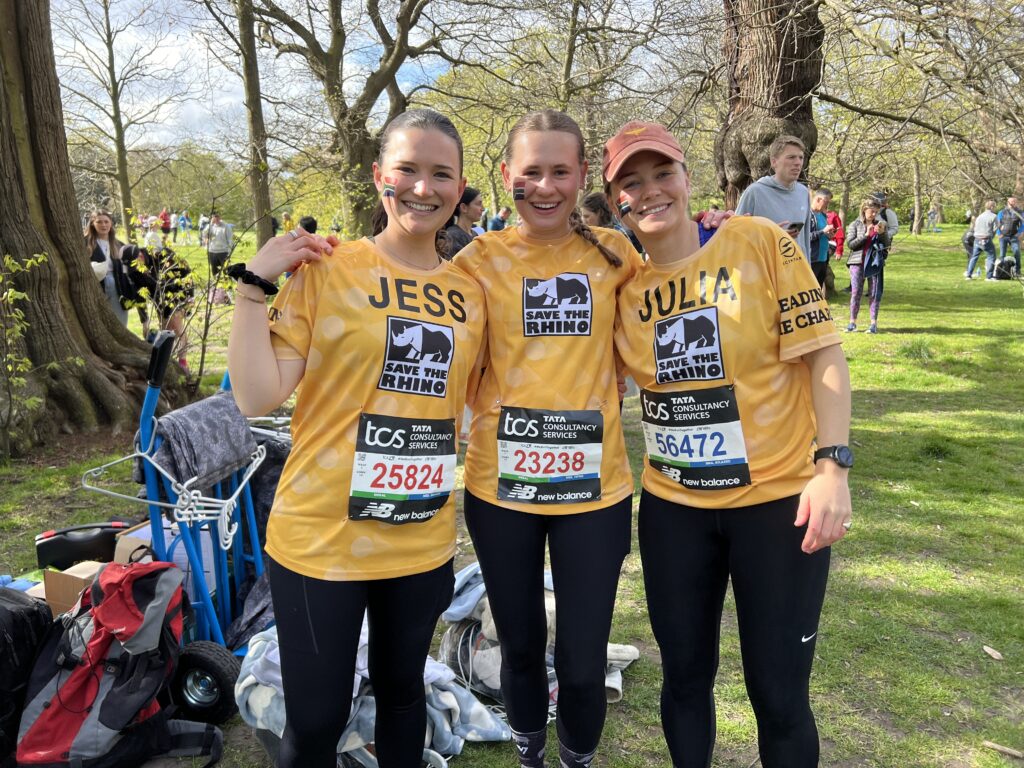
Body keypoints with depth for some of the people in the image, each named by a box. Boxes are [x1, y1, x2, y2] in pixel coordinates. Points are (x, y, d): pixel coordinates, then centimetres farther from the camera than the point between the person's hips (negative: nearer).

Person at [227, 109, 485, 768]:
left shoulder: (469, 293, 4)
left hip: (423, 541, 4)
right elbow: (258, 397, -14)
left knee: (403, 692, 23)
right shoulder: (327, 269, -8)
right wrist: (254, 284, -18)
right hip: (322, 539, -3)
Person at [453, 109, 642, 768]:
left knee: (583, 664, 6)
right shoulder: (480, 258, -3)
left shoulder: (614, 254, -1)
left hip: (595, 485, 0)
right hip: (500, 485, 0)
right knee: (520, 648, 18)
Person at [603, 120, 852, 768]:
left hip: (778, 498, -3)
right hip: (673, 505, 3)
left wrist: (833, 466, -17)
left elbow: (823, 354, -9)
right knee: (685, 676, 17)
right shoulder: (619, 282, 1)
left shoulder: (760, 242, -8)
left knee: (779, 692, 7)